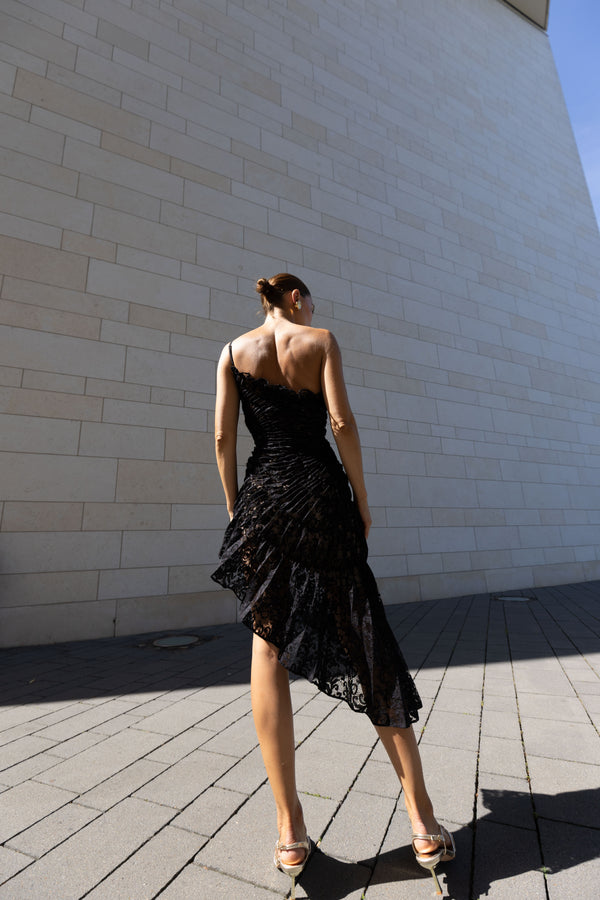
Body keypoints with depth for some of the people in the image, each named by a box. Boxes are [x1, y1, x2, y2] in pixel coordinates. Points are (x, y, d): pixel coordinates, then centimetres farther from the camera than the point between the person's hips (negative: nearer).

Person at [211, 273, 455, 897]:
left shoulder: (234, 350, 12)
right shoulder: (321, 341, 7)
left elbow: (223, 436, 4)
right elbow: (342, 421, -5)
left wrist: (235, 507, 11)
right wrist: (362, 499, 1)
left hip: (263, 495, 2)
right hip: (322, 492, -1)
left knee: (269, 647, 8)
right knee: (365, 646, 6)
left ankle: (290, 832, 12)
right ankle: (424, 824, 16)